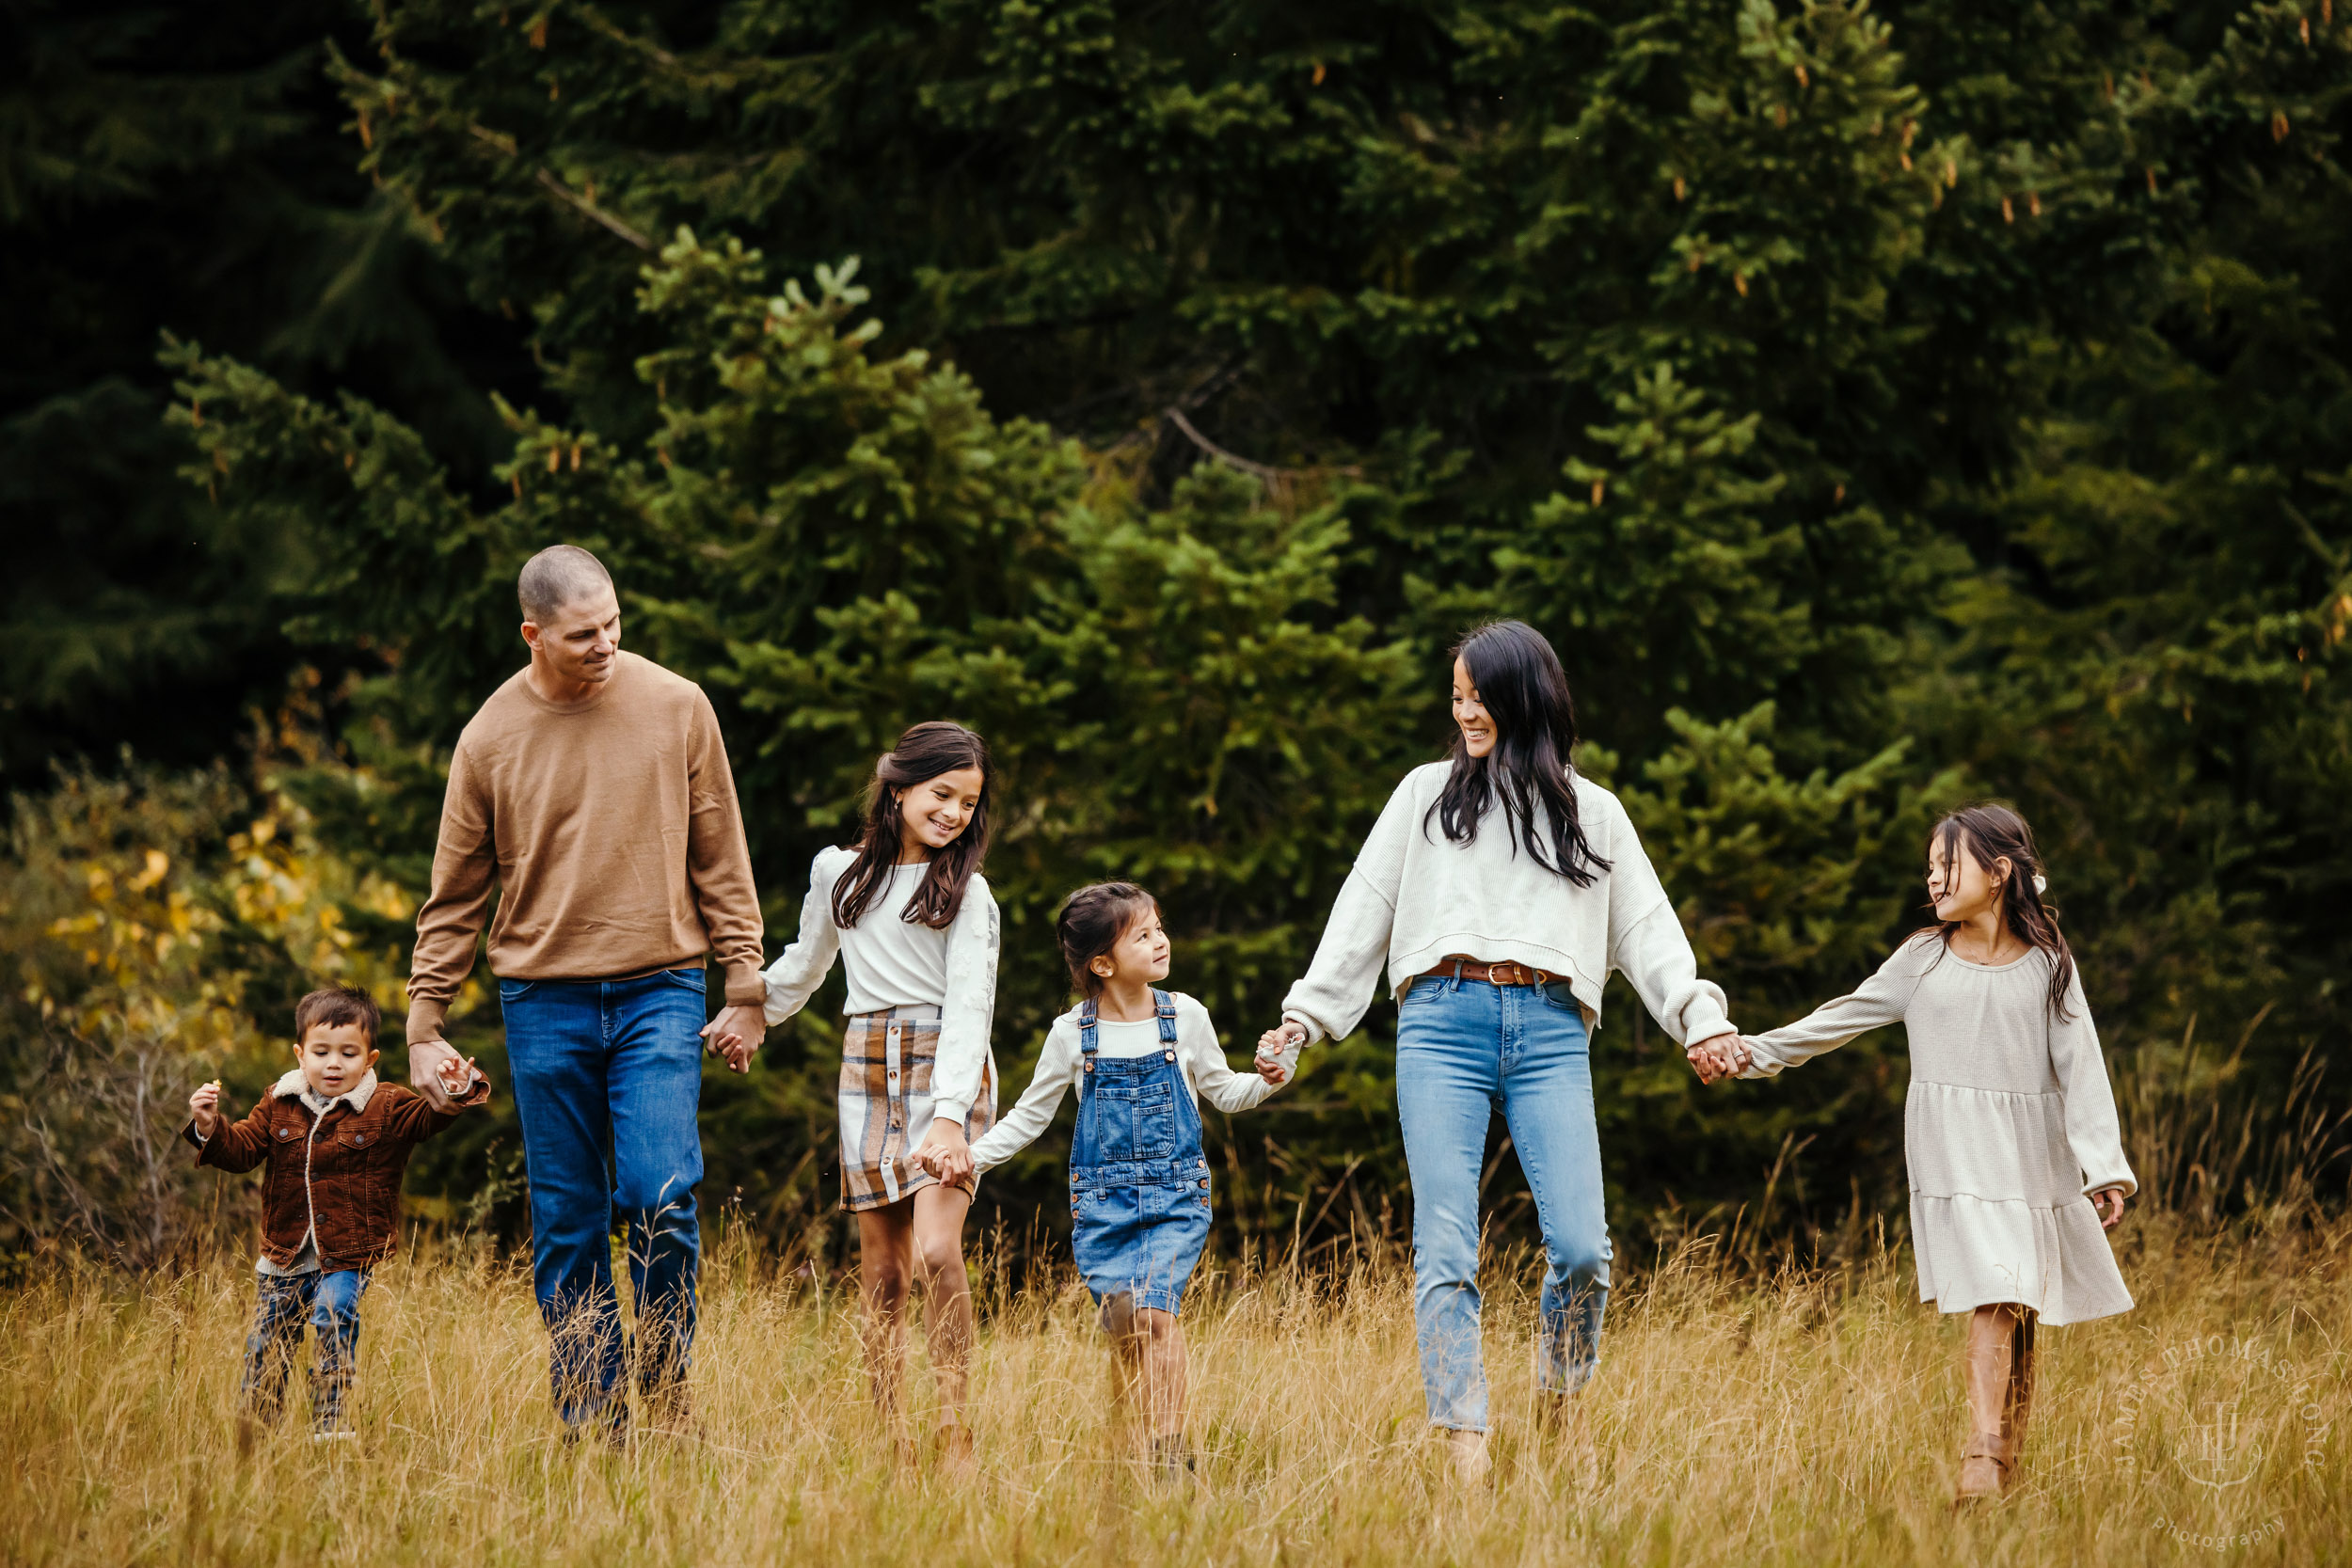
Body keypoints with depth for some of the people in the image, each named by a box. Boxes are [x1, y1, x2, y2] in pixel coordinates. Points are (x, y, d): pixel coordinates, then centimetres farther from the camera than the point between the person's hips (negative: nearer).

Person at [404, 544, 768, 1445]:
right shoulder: (491, 739, 0)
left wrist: (744, 991, 3)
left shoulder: (675, 708, 1)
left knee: (663, 1198, -14)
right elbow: (456, 896, 6)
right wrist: (425, 1025, 3)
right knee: (566, 1225, 3)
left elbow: (720, 860, 6)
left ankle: (668, 1396, 6)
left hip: (659, 994, -1)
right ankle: (590, 1425, 10)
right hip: (544, 1005, 1)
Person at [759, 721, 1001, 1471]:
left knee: (936, 1254, -21)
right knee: (881, 1275, 1)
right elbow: (804, 967, 27)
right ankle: (892, 1446, 2)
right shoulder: (837, 873, 9)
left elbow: (968, 1006, -10)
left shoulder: (966, 892, -1)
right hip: (866, 1072, 3)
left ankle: (955, 1432, -13)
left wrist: (951, 1117, -21)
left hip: (945, 1071, -3)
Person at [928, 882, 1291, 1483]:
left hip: (1175, 1194, -1)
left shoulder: (1185, 1018, 1)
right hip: (1101, 1201, 1)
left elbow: (1222, 1091, 16)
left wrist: (1265, 1080, -4)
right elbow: (1030, 1116, 11)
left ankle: (1172, 1451, -17)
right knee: (1122, 1327, -2)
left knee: (1154, 1311, -19)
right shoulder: (1072, 1034, 0)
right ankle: (1140, 1445, 13)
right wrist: (970, 1155, 0)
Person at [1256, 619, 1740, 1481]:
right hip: (1442, 1023, 0)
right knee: (1446, 1249, -11)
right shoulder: (1427, 794, 19)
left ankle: (1558, 1417, 6)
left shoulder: (1593, 812, 19)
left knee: (1581, 1248, -15)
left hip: (1550, 1032, 0)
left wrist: (1699, 1014, 0)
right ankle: (1466, 1456, -15)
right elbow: (1366, 909, 19)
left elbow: (1646, 927, 15)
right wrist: (1307, 1014, 12)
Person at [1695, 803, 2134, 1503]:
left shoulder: (2048, 965, 3)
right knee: (1993, 1301, -14)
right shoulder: (1924, 959, 6)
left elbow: (2080, 1067, -1)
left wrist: (2103, 1167, -7)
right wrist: (1753, 1052, 3)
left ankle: (2010, 1466, 11)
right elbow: (1843, 1019, 9)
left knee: (2023, 1312, 2)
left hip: (2034, 1158, 1)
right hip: (1956, 1163, -1)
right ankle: (1982, 1463, -20)